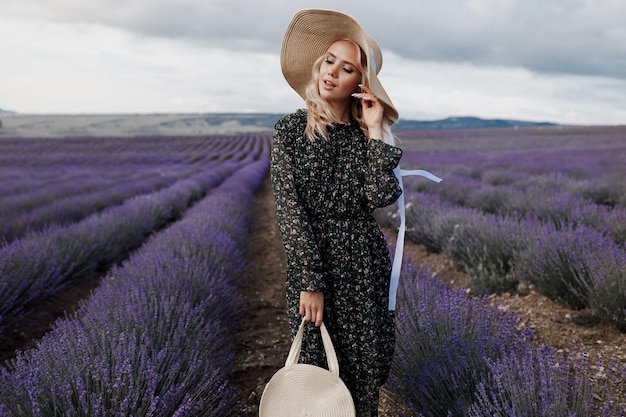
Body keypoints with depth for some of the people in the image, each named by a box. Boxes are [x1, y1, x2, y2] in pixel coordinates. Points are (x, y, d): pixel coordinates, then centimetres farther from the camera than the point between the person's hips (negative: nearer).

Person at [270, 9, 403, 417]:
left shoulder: (367, 134, 3)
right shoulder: (291, 130, -4)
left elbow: (380, 196, -12)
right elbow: (289, 209, -10)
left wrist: (374, 131, -13)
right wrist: (310, 282, -14)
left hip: (366, 260, 2)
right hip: (312, 258, -2)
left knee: (366, 365, 10)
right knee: (318, 365, 5)